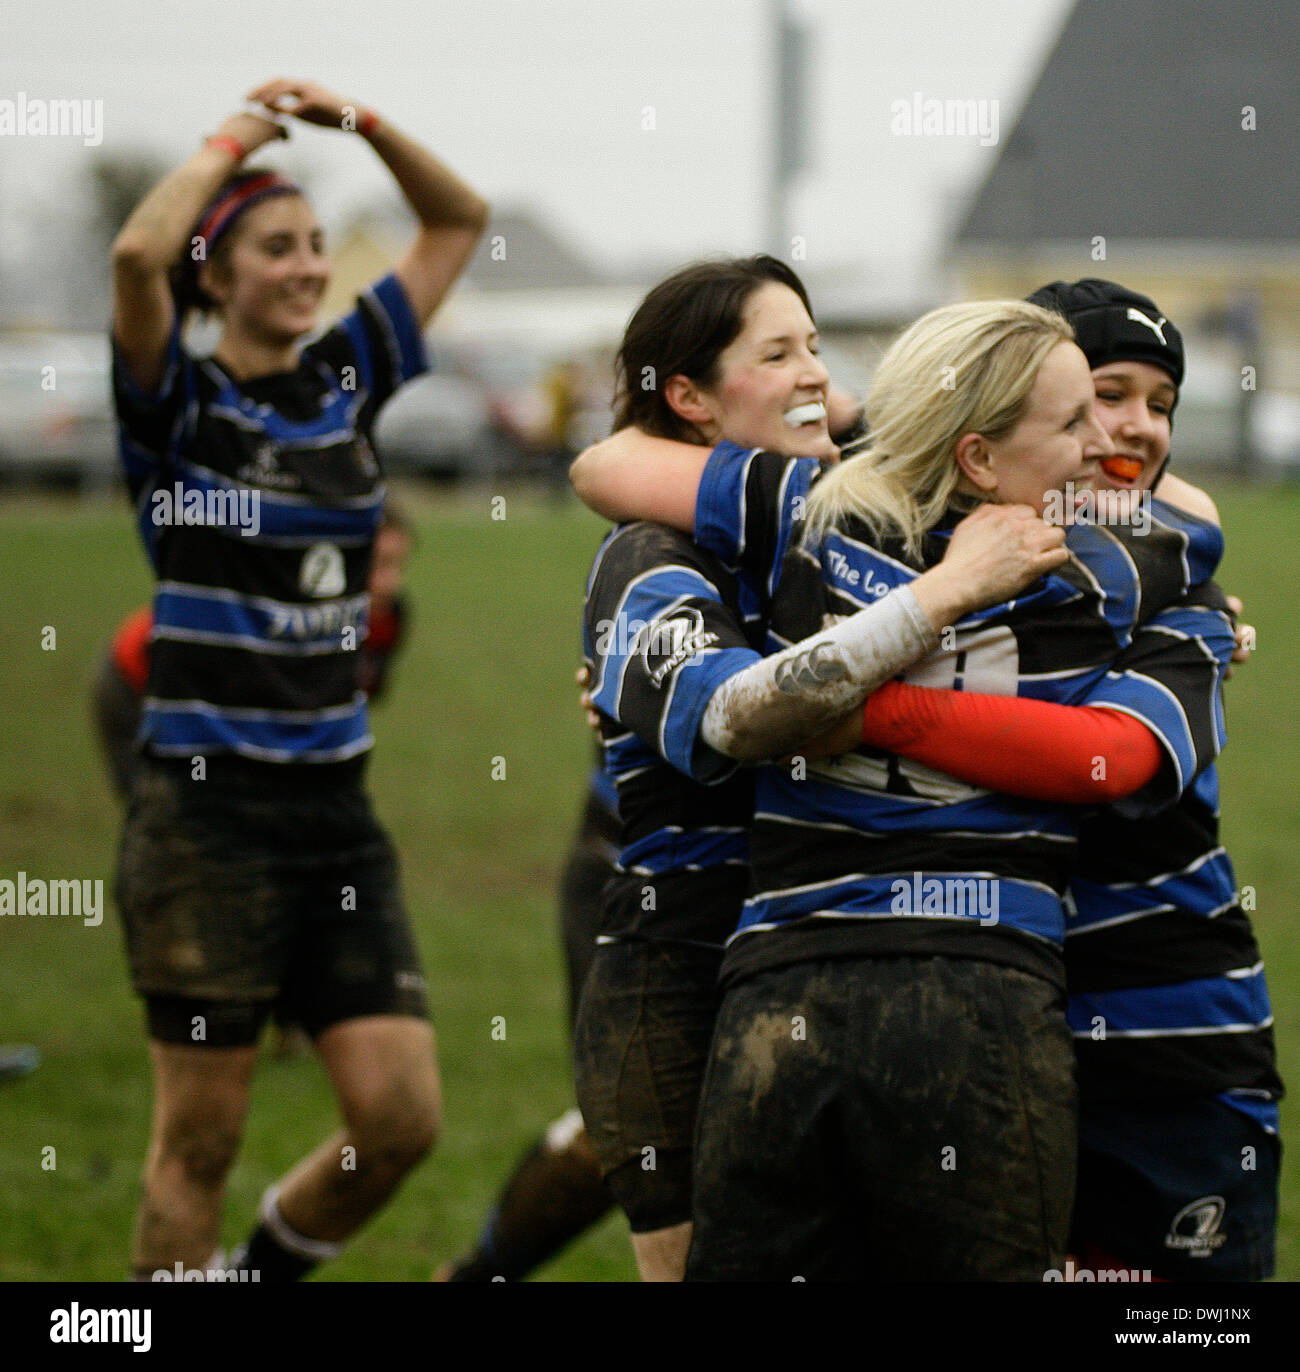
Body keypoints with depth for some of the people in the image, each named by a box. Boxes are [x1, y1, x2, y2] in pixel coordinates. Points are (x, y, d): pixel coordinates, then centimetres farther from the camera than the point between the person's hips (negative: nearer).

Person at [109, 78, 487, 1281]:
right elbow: (139, 255, -25)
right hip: (209, 812, -5)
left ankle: (265, 1269, 23)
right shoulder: (179, 405, -5)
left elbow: (460, 220, 16)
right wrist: (233, 141, -10)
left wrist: (359, 122, 3)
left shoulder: (347, 381, 10)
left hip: (335, 812, 5)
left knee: (402, 1119, -1)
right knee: (201, 1139, 0)